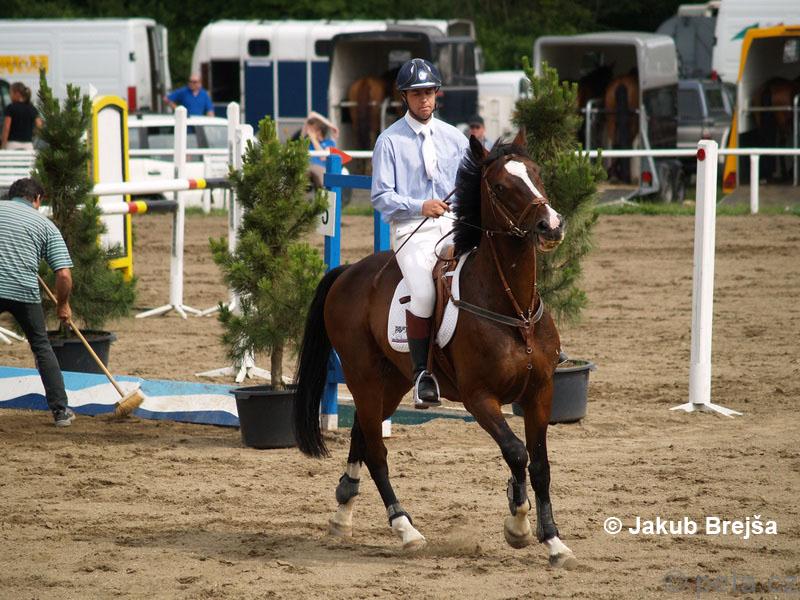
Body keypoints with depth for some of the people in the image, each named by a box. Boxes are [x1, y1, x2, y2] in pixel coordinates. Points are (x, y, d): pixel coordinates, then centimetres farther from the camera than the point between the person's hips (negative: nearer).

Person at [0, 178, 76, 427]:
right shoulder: (45, 225, 12)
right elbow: (64, 274, 4)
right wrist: (63, 305, 21)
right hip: (25, 292, 1)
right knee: (42, 348, 18)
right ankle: (60, 410, 17)